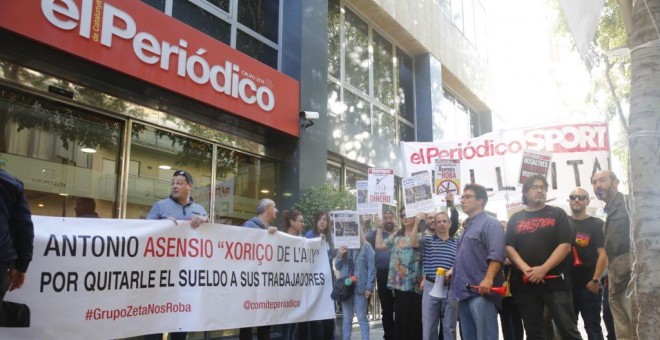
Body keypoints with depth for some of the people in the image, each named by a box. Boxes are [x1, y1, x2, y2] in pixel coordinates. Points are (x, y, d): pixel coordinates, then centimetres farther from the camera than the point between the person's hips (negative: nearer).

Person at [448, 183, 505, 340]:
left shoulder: (490, 223, -6)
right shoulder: (467, 226, 22)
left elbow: (496, 255, -19)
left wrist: (488, 279, -27)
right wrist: (454, 270, 21)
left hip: (481, 290, -9)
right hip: (464, 290, 9)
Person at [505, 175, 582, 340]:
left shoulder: (557, 214, 6)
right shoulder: (515, 219, 13)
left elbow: (565, 245, -4)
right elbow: (509, 247, 4)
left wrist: (543, 269, -15)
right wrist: (526, 269, -14)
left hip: (555, 281, -2)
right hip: (525, 283, 2)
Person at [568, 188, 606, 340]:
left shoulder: (596, 224, 0)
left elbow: (603, 254, -6)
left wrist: (596, 280, -14)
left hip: (589, 285, -3)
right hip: (566, 284, 3)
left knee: (593, 327, 4)